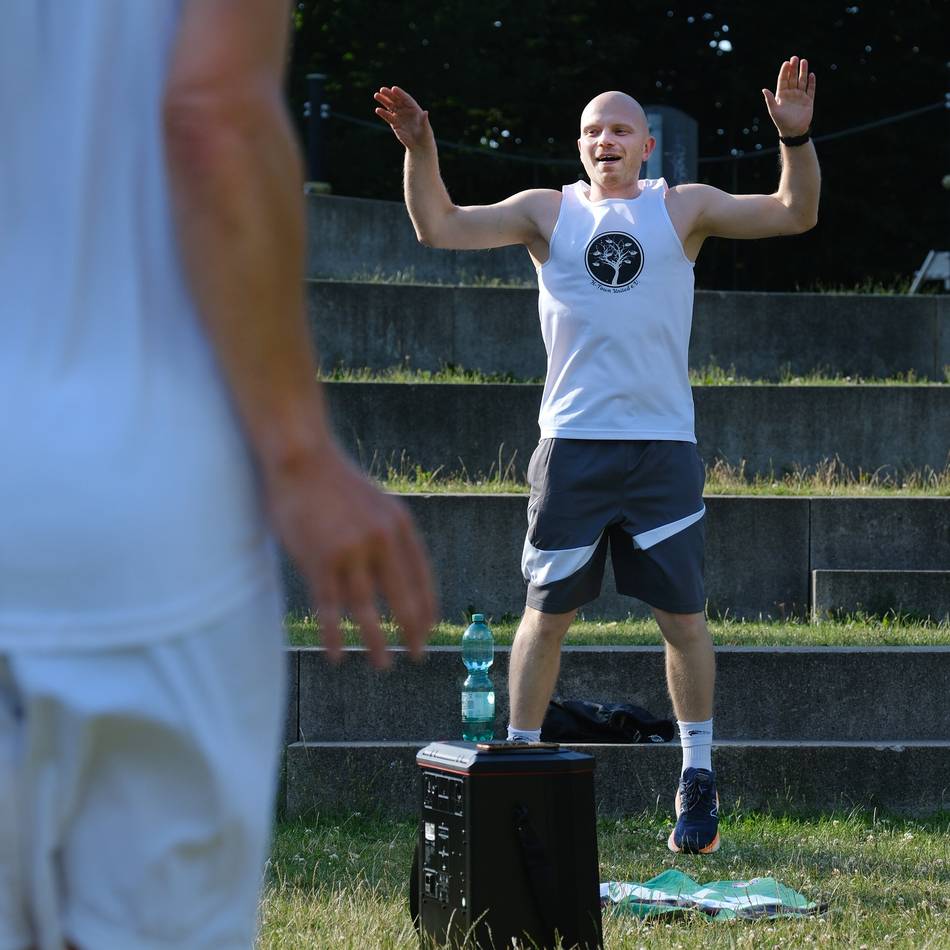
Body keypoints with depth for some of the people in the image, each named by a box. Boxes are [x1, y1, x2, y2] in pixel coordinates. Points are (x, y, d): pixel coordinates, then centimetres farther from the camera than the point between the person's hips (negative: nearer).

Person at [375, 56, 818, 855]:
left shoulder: (683, 210, 7)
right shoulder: (548, 212, 8)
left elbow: (794, 214, 2)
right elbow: (439, 228, 1)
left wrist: (797, 138, -13)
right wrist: (420, 150, -13)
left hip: (663, 445, 0)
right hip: (572, 444, 0)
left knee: (684, 614, 0)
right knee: (547, 612, 2)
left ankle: (698, 779, 11)